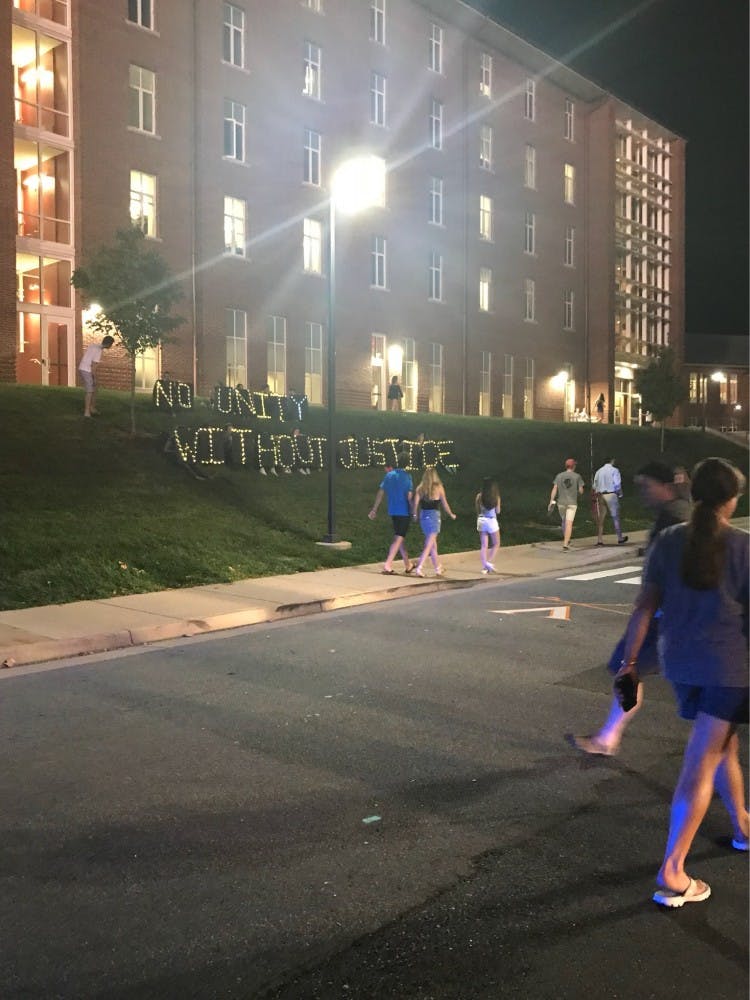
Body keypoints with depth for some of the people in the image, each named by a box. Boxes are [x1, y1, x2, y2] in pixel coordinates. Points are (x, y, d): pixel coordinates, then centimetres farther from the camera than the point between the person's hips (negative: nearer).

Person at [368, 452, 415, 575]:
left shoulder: (389, 475, 4)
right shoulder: (407, 477, -12)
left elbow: (380, 493, 5)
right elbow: (409, 496, -15)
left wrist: (374, 510, 10)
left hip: (393, 511, 6)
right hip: (404, 511, -6)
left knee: (400, 537, 16)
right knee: (398, 538, -3)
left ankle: (408, 565, 27)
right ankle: (387, 565, -12)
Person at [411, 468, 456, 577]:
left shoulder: (420, 488, 2)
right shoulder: (439, 488, -6)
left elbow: (415, 503, -2)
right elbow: (444, 504, -1)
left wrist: (415, 515, 13)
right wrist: (451, 514, 14)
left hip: (423, 516, 4)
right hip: (434, 516, -4)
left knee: (433, 544, 17)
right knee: (429, 545, -3)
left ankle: (438, 568, 26)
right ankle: (419, 568, -15)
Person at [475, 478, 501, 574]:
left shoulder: (479, 496, -2)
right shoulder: (496, 497, -7)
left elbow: (477, 511, 4)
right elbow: (498, 511, -2)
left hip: (481, 520, 3)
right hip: (491, 521, -3)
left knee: (483, 545, 7)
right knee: (496, 544, 13)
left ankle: (484, 566, 2)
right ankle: (489, 562, -3)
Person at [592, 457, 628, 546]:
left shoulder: (598, 471, 11)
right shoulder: (614, 470, -3)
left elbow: (595, 486, 9)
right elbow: (617, 484, -9)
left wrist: (596, 495, 14)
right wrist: (620, 495, 4)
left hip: (600, 496, 4)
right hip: (611, 494, -4)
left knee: (600, 518, 5)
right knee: (615, 517, 6)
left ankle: (599, 539, 2)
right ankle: (620, 538, 13)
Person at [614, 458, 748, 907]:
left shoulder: (669, 541, -2)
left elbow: (645, 607, -1)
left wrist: (630, 660, 7)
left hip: (681, 664, 4)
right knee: (701, 767, 1)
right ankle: (672, 873, 1)